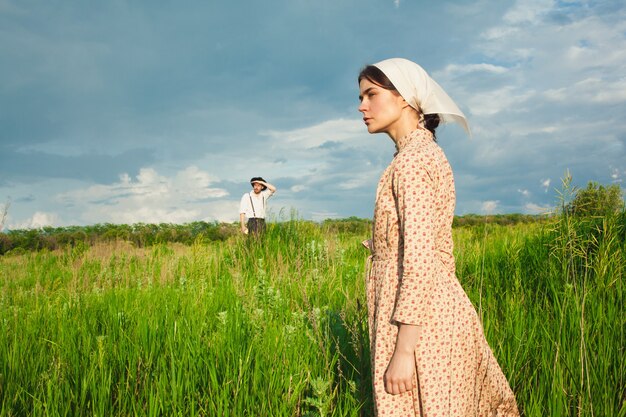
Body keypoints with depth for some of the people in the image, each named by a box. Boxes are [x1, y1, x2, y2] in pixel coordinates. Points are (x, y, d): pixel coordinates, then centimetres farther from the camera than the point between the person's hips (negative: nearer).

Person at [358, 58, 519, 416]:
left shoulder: (412, 161, -16)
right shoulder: (428, 153, 13)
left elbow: (419, 260, -23)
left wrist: (403, 351, -22)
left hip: (419, 322, -9)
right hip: (442, 309, 9)